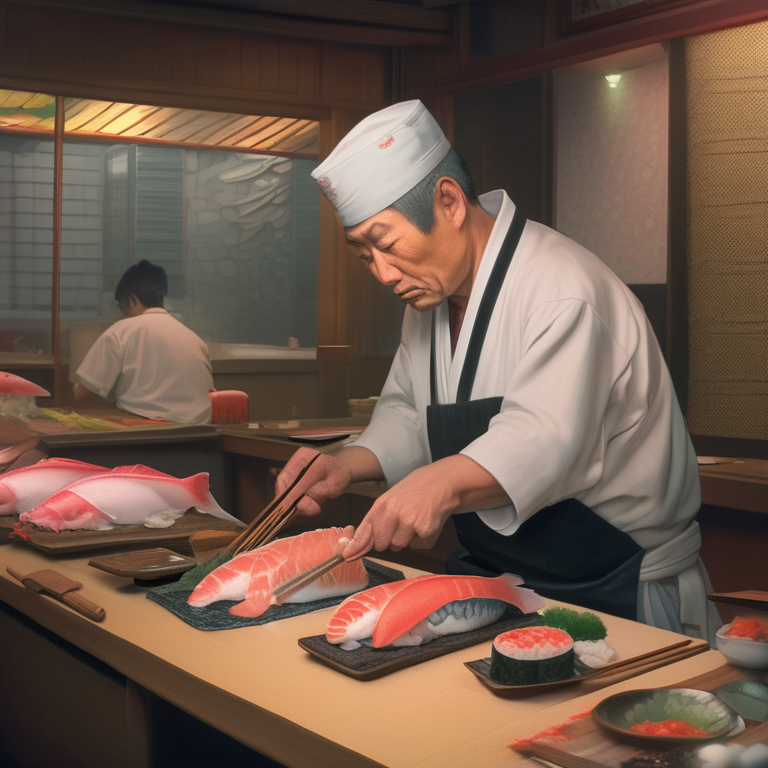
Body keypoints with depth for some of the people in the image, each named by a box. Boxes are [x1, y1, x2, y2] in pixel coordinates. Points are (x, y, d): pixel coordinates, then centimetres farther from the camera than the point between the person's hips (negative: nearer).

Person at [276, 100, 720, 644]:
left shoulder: (563, 292, -21)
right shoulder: (432, 291, 8)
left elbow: (543, 440, -34)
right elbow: (408, 412, 14)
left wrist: (447, 483, -52)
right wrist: (348, 465, -5)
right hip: (496, 575, 7)